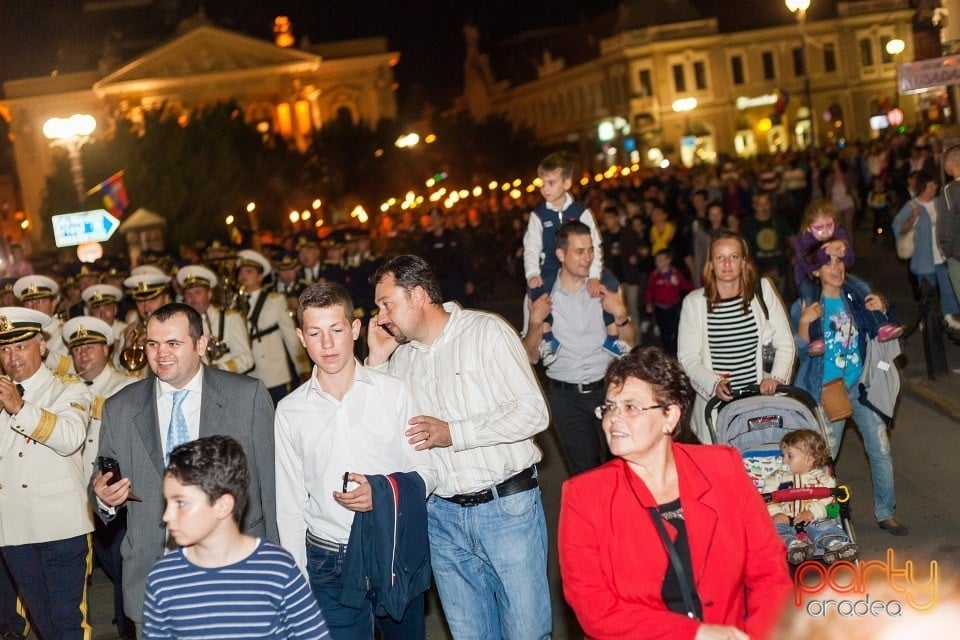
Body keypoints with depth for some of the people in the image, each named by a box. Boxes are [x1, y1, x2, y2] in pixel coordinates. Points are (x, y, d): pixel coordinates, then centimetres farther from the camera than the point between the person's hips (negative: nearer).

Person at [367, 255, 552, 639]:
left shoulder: (486, 331, -7)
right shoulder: (400, 356, 9)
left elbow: (533, 412, -13)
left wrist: (452, 433, -17)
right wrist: (376, 360, -1)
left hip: (507, 506, -5)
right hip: (442, 514, 5)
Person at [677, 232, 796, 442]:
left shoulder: (763, 292, 4)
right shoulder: (694, 302, 1)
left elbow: (785, 344, 5)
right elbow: (687, 357, -1)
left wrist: (776, 377, -11)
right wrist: (714, 383, -16)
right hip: (715, 403, -1)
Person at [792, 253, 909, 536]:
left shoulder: (857, 295, 1)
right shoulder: (805, 306, -8)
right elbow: (804, 353, -11)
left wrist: (881, 310, -8)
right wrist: (804, 324, -28)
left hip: (860, 385, 3)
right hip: (828, 391, -3)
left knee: (881, 449, 4)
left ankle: (885, 512, 18)